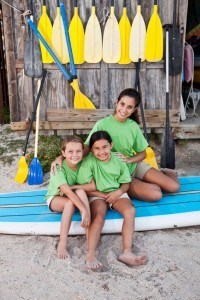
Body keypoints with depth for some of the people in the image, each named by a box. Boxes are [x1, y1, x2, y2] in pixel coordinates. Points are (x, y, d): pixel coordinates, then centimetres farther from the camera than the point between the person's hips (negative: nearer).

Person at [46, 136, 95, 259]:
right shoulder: (59, 168, -27)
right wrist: (84, 210, -46)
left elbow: (93, 186, -23)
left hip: (72, 197, 3)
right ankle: (62, 244, -27)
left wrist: (73, 187, -31)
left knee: (80, 192, -31)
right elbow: (68, 192, -37)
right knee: (70, 202, -36)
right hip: (55, 198, -3)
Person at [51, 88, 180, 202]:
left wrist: (129, 160, -19)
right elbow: (87, 148, -18)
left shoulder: (134, 126, -6)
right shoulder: (102, 124, -18)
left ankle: (161, 173, 29)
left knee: (174, 187, -3)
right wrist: (62, 157, -32)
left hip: (135, 165, 4)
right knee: (155, 194, -22)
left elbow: (142, 154, 3)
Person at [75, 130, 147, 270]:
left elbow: (126, 183, 6)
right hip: (97, 195, -2)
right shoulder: (89, 162, -14)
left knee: (130, 210, -26)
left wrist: (119, 192, -16)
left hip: (117, 193, 3)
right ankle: (91, 255, -37)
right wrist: (103, 195, -15)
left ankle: (127, 252, -31)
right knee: (98, 217, -32)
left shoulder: (118, 160, -3)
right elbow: (83, 187, -11)